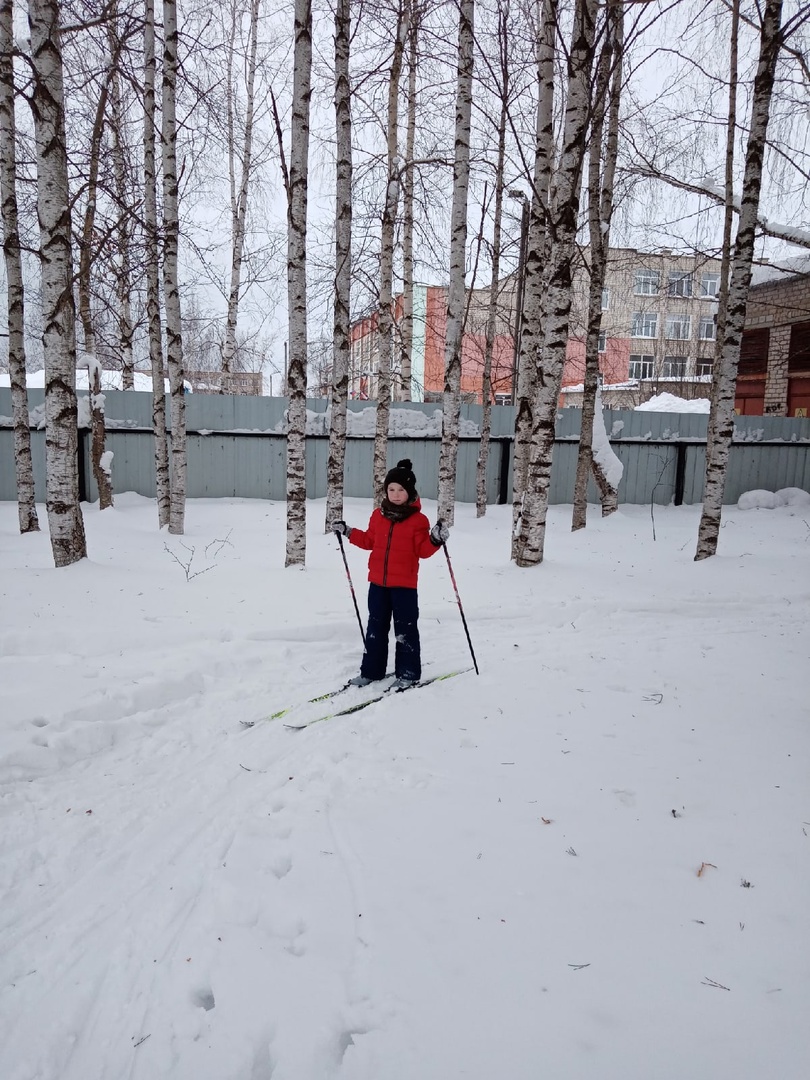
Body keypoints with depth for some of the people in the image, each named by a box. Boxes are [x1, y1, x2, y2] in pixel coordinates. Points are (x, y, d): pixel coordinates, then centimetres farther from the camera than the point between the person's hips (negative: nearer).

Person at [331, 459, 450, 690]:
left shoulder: (418, 520, -8)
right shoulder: (378, 515, 5)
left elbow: (423, 550, -9)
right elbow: (370, 541, 17)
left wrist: (435, 540, -27)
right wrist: (348, 532, 12)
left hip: (404, 584, -5)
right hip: (378, 582, 5)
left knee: (405, 629, 3)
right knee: (376, 628, 13)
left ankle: (408, 673, 15)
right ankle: (371, 671, 24)